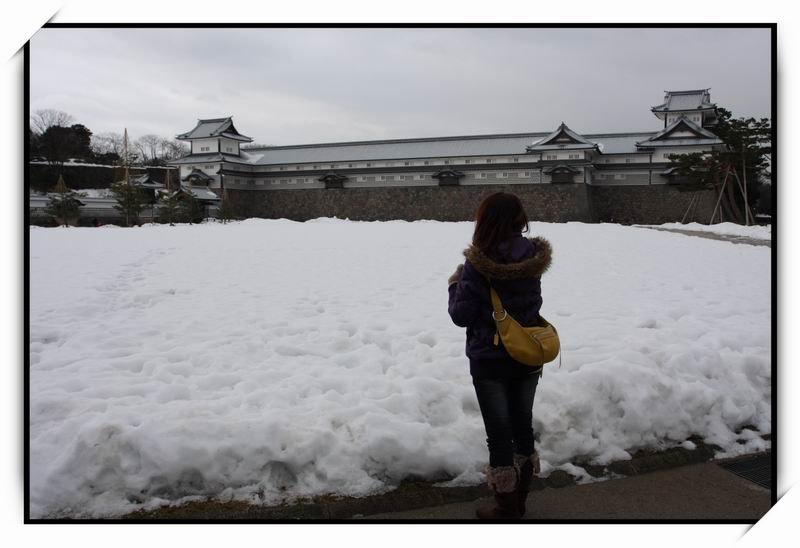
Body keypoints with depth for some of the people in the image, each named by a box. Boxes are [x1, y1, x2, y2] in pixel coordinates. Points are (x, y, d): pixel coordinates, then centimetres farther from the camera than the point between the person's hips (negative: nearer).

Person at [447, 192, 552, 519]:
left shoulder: (477, 264, -21)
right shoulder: (534, 256, -6)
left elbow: (462, 315, -15)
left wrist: (454, 285, 2)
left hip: (490, 361, -5)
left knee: (499, 433, 8)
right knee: (523, 426, 19)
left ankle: (506, 509, 20)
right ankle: (519, 501, 34)